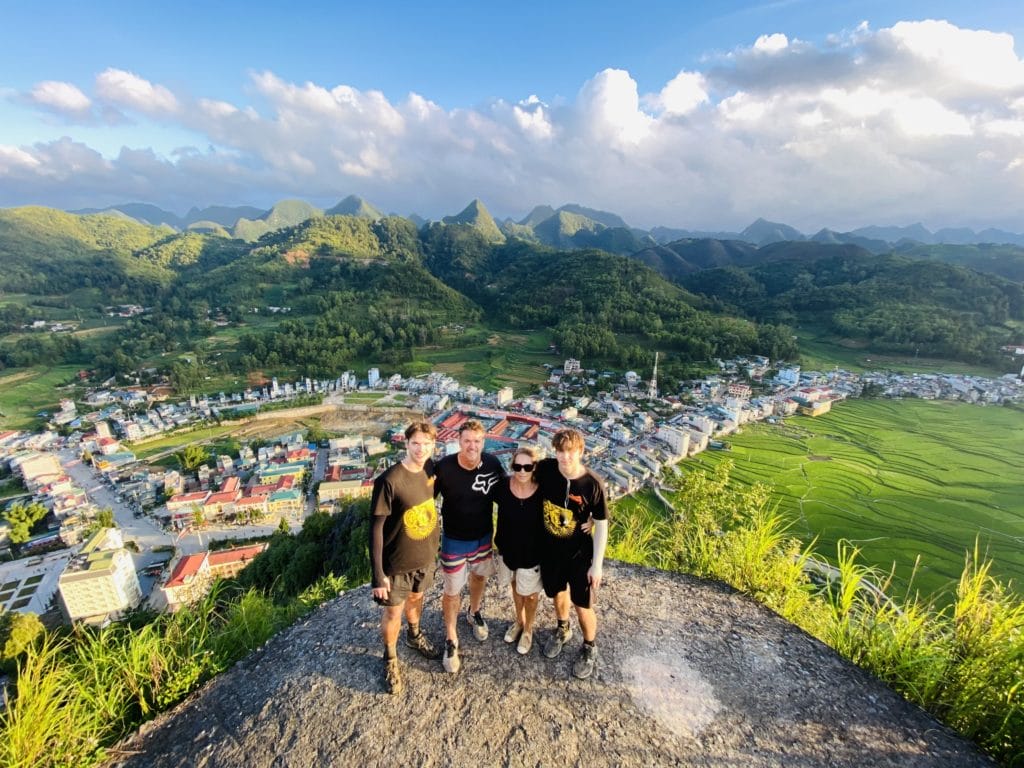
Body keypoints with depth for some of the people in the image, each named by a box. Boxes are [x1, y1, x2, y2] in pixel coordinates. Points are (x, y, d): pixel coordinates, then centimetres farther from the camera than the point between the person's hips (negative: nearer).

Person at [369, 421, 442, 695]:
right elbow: (376, 529, -21)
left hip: (426, 556, 5)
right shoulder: (389, 480, -27)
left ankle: (414, 635, 55)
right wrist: (378, 574, -19)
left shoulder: (432, 468, -10)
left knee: (416, 598, 28)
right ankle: (390, 659, 42)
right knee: (393, 612, 15)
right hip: (397, 562, -5)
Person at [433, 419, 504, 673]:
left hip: (484, 536, 3)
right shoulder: (444, 467, -24)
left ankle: (474, 613, 56)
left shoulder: (493, 463, -17)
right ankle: (451, 639, 35)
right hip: (454, 540, -3)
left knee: (479, 576, 26)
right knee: (452, 591, 10)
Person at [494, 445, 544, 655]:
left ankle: (528, 629, 46)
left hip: (532, 552, -2)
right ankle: (519, 621, 53)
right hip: (508, 548, 3)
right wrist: (499, 544, 2)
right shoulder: (504, 486, -19)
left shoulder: (542, 491, -25)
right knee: (515, 587, 27)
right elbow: (501, 518, -3)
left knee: (529, 593, 19)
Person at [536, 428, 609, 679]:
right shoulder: (545, 469, -17)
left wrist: (597, 565, -10)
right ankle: (562, 629, 55)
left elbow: (601, 526, -13)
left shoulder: (593, 484, -23)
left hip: (580, 554, -3)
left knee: (582, 605, 11)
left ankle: (590, 649, 40)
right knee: (558, 593, 25)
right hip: (549, 549, 3)